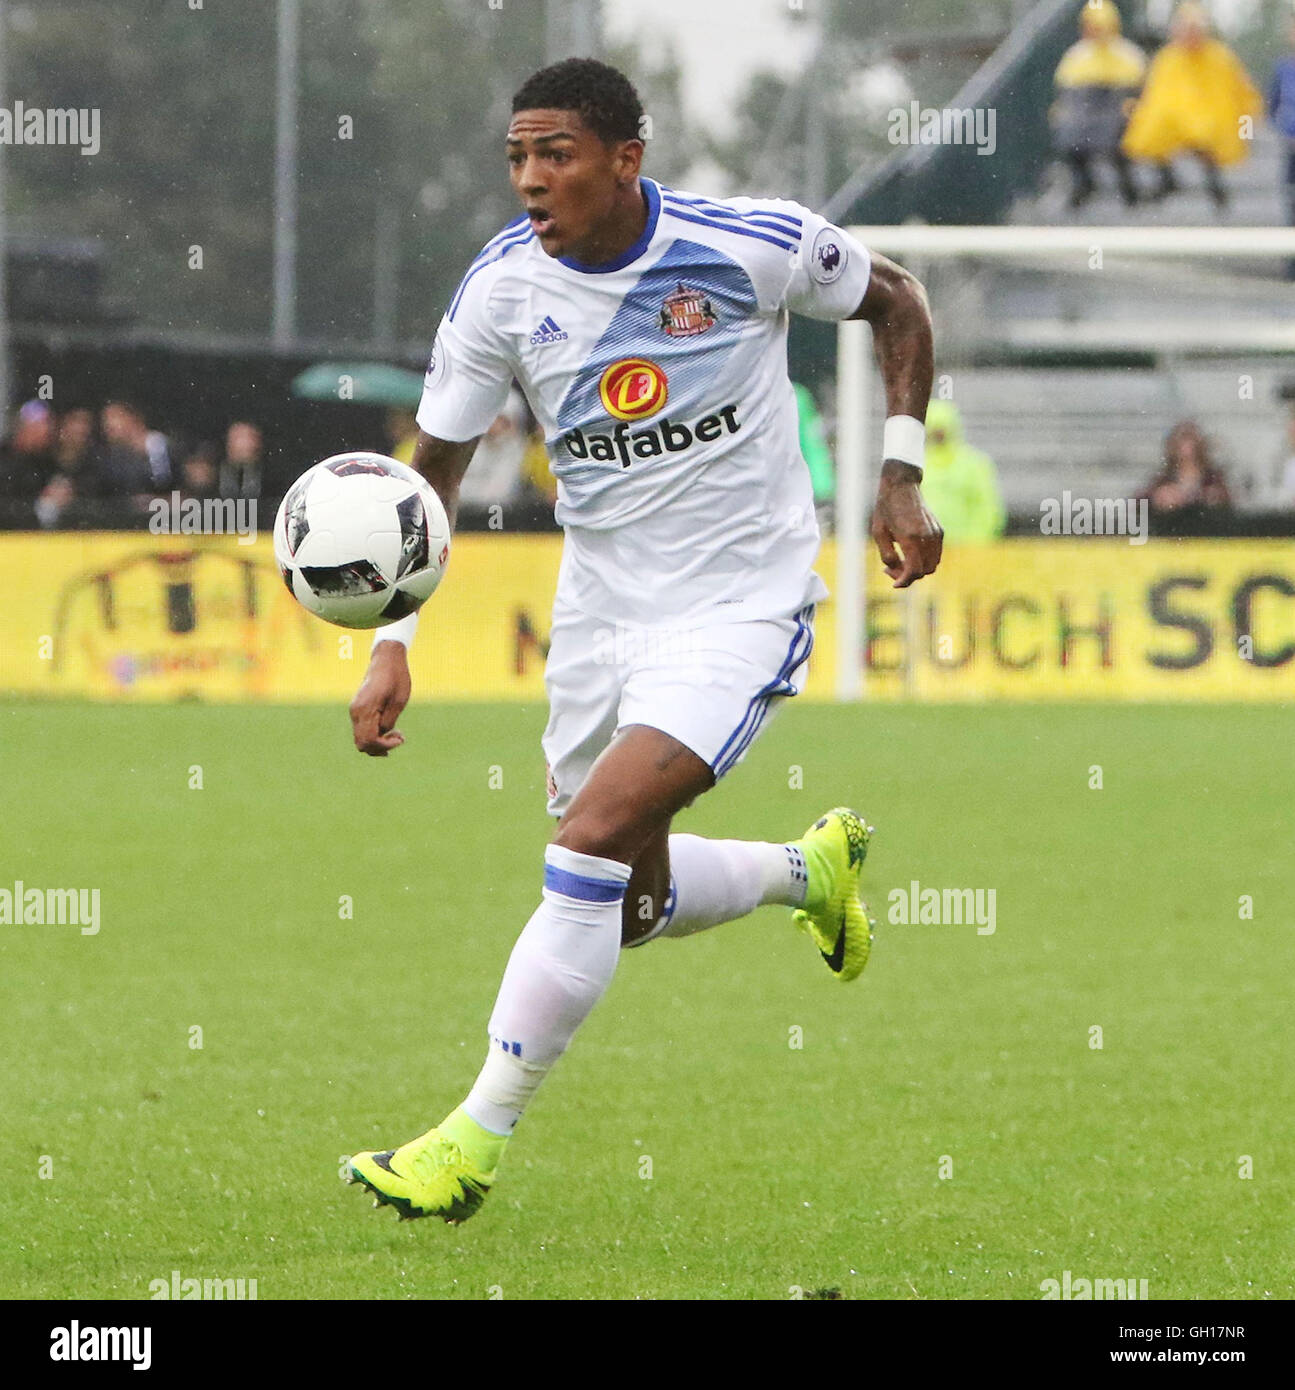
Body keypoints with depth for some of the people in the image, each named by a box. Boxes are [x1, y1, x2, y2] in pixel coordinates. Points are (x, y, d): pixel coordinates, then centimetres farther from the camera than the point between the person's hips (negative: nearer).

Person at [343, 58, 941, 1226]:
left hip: (739, 605, -5)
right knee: (630, 902, 12)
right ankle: (813, 868, 44)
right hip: (600, 609, 5)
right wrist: (391, 642, -7)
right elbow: (434, 471, 2)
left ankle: (476, 1141, -14)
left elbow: (896, 301, 2)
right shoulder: (502, 289, -9)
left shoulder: (755, 247, -17)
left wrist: (901, 475, -4)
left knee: (592, 843, -21)